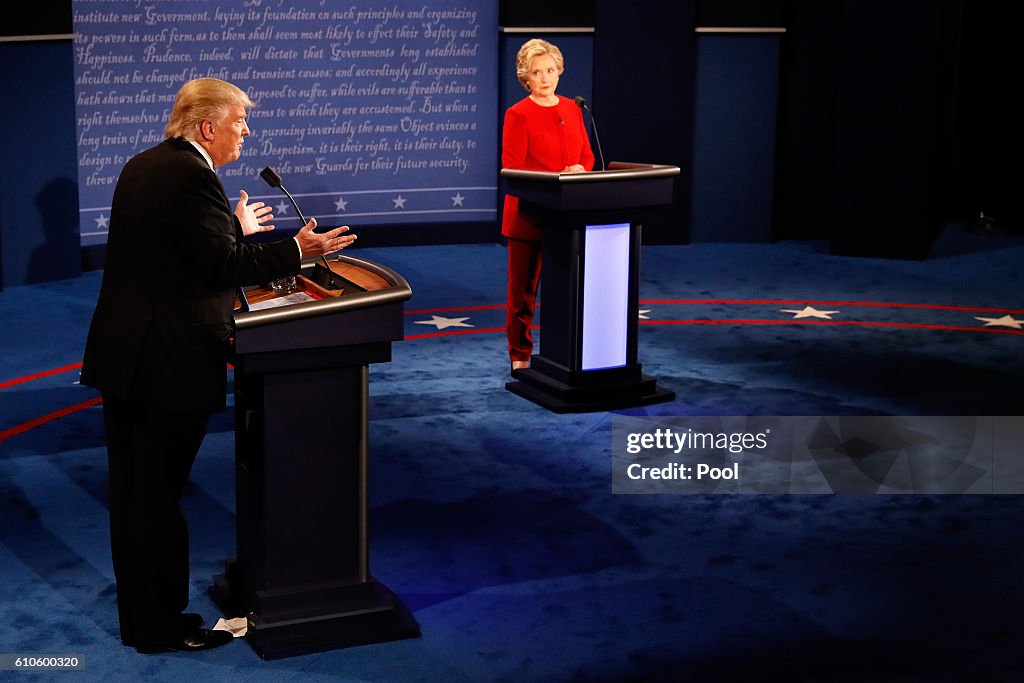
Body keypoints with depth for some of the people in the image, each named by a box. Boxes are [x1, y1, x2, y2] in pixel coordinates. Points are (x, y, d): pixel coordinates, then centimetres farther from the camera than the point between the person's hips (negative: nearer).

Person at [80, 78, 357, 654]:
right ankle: (161, 627, 12)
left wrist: (236, 229, 29)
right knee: (159, 496, 1)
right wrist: (296, 251, -17)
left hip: (120, 351, 10)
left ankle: (139, 616, 28)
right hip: (168, 362, -9)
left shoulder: (142, 166, 13)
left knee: (133, 492, 16)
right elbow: (224, 264, -21)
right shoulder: (193, 176, -17)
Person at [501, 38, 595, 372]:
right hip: (528, 212, -4)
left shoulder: (572, 109, 11)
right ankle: (520, 356, 13)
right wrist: (554, 179, -20)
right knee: (524, 285, 3)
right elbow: (512, 169, -10)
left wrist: (579, 169, -8)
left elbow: (587, 156, 15)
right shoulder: (518, 115, -5)